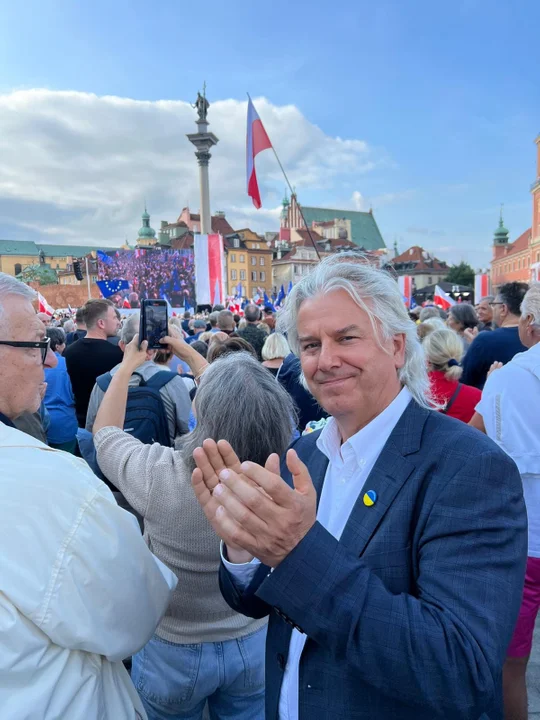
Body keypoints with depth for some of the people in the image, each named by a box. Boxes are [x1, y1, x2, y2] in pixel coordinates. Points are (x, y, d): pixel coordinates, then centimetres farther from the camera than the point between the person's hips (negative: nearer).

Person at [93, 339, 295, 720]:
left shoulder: (159, 476, -33)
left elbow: (104, 431, -9)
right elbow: (242, 405, -3)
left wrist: (128, 365, 2)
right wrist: (189, 354, 7)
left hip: (173, 650, -1)